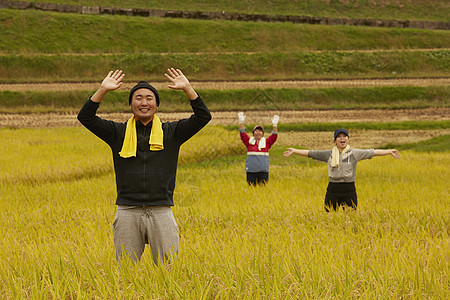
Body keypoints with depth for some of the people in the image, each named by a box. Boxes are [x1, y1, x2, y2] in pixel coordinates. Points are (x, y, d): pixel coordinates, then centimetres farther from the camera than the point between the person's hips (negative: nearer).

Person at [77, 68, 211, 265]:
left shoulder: (171, 132, 12)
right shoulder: (118, 133, 12)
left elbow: (203, 116, 4)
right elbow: (86, 117, 4)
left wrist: (187, 89, -5)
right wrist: (103, 90, -4)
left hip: (161, 212, 0)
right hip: (127, 211, 0)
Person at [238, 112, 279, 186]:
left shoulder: (266, 142, 8)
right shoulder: (249, 142, 7)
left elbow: (274, 136, -2)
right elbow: (242, 134, -2)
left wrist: (275, 125, -16)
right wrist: (241, 122, -14)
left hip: (263, 171, 0)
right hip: (251, 170, 0)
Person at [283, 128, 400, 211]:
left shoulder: (354, 153, 3)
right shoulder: (329, 154, 6)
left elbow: (372, 152, 1)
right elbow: (311, 153, 8)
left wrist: (389, 151, -2)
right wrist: (294, 151, 6)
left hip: (349, 190, -1)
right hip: (333, 190, 1)